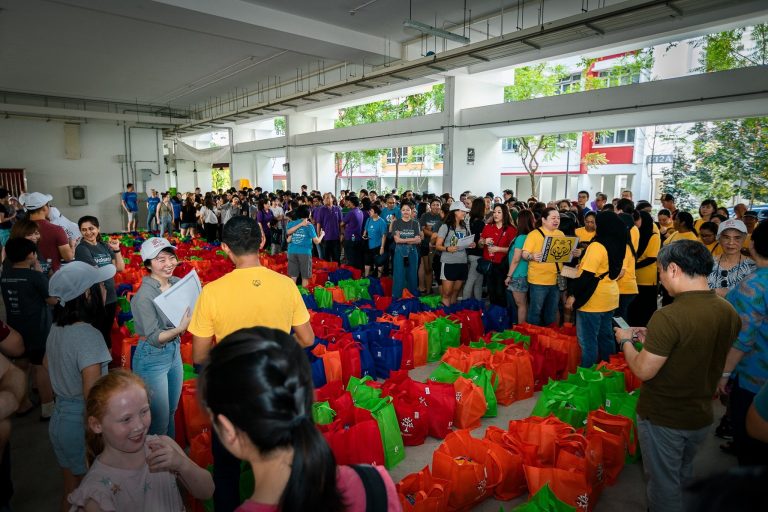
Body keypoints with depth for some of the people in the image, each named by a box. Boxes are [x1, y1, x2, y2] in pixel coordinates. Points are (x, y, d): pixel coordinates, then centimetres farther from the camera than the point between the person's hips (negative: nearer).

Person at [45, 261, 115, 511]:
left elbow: (47, 363, 20)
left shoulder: (57, 328, 0)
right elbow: (92, 396, -26)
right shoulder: (88, 335, -26)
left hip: (59, 417, 8)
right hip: (82, 422, -8)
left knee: (71, 490, 24)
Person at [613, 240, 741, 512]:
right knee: (683, 475, 30)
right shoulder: (729, 312, -6)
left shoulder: (668, 316, -30)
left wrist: (626, 341, -6)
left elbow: (643, 371, -23)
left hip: (663, 419, -7)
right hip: (702, 417, 7)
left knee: (664, 485, 15)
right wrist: (652, 340, 8)